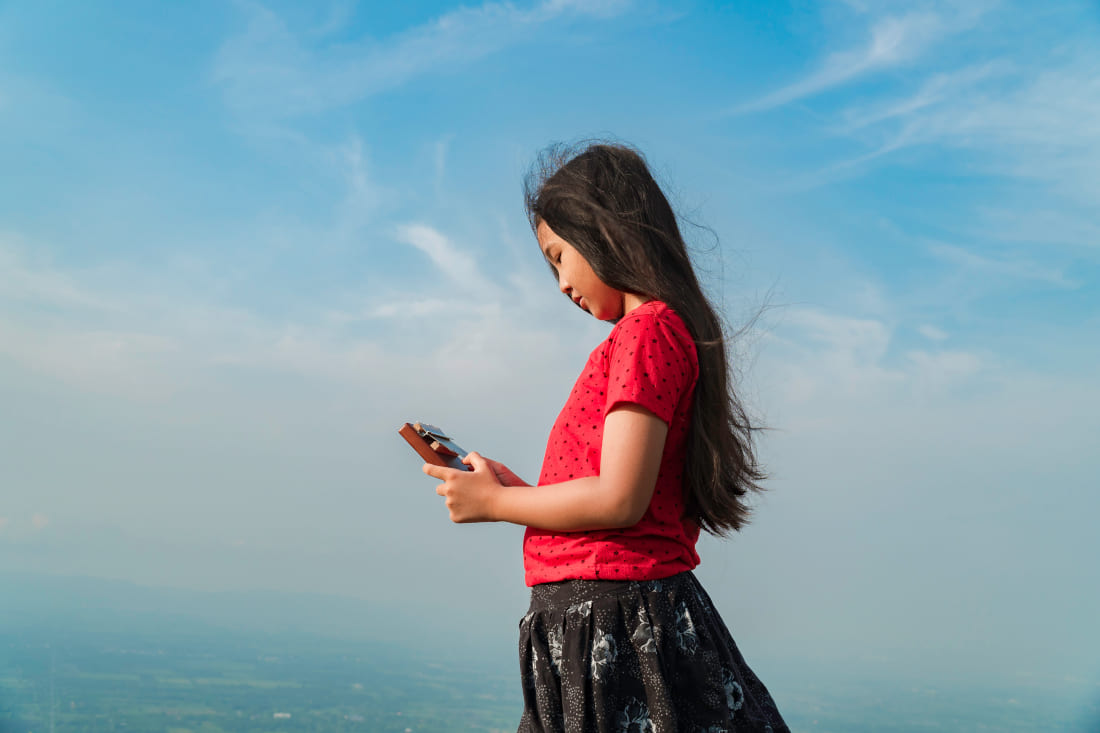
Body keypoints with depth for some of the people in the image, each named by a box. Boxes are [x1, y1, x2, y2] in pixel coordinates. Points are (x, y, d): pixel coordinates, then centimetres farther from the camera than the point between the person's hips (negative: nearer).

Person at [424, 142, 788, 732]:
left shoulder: (646, 330, -12)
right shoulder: (670, 331, 16)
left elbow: (620, 500, -20)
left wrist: (494, 502, -7)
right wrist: (519, 492, 19)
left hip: (615, 620, -9)